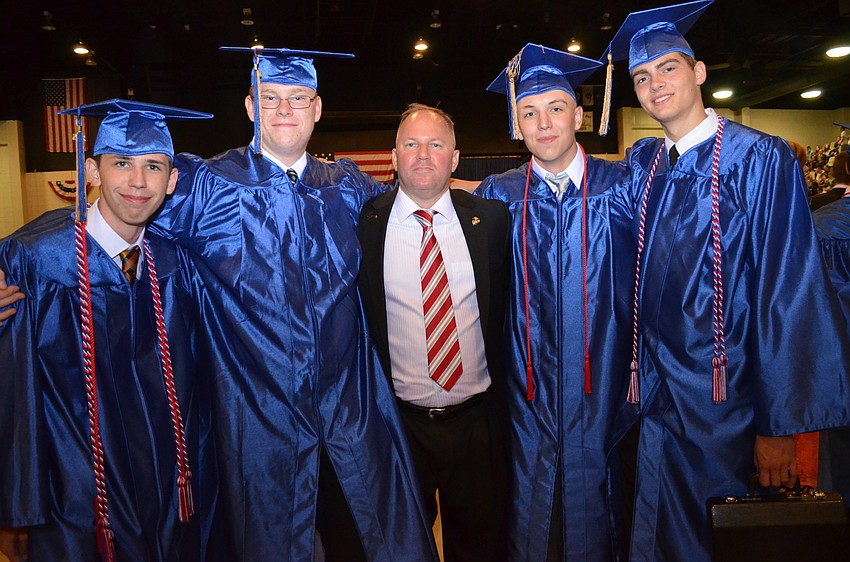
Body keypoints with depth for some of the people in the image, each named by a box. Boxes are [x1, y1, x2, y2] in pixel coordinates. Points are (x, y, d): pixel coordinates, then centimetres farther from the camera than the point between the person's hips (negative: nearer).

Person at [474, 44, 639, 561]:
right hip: (528, 392, 1)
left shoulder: (622, 187, -2)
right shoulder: (498, 196, 0)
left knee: (594, 502, 12)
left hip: (601, 387, 0)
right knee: (528, 512, 12)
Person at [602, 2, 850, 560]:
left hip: (729, 401, -4)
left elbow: (787, 291, -14)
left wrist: (780, 424, -14)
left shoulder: (760, 159, -12)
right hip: (659, 394, 5)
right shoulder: (641, 164, 4)